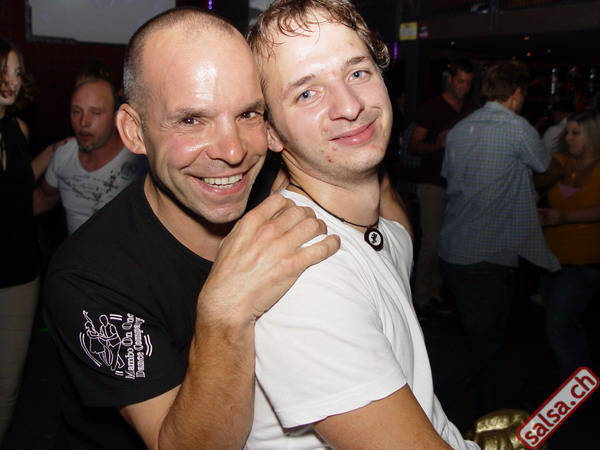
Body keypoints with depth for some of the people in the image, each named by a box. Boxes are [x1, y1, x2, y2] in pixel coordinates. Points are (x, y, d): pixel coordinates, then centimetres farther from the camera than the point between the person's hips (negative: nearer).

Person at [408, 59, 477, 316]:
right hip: (433, 182, -5)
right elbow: (413, 146, -6)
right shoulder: (431, 108, -3)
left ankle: (434, 293, 16)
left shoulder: (471, 110, 14)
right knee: (432, 241, -9)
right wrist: (436, 145, -23)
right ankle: (420, 297, 1)